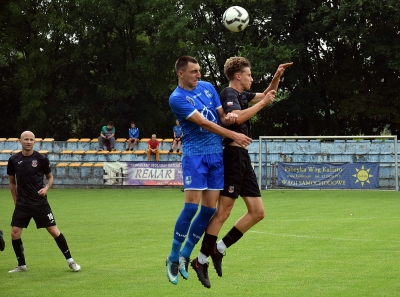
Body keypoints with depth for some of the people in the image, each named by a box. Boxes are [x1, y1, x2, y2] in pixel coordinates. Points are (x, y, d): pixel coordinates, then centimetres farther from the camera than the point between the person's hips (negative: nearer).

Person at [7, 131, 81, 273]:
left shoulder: (41, 159, -6)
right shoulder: (14, 160, 0)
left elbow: (50, 177, 7)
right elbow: (12, 181, 12)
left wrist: (46, 188, -11)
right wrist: (16, 200, 8)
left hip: (40, 202, -2)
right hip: (22, 204, 2)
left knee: (54, 231, -3)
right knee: (15, 233, -4)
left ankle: (70, 261, 10)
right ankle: (22, 265, 13)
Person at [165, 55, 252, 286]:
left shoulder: (208, 87, 10)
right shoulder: (177, 98, -11)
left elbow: (221, 116, 17)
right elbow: (203, 123, -17)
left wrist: (229, 117, -8)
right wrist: (233, 135, -20)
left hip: (216, 153, 6)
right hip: (194, 154, -6)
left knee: (209, 208, 1)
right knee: (192, 205, -14)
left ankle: (185, 255, 13)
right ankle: (173, 258, -2)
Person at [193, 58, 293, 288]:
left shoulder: (242, 95, 18)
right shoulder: (229, 94, -9)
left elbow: (266, 96, 34)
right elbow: (238, 117, -28)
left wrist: (278, 76, 19)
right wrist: (263, 103, -18)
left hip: (243, 158, 10)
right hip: (233, 155, -10)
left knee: (258, 212, 7)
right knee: (223, 212, -12)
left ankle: (219, 248, 9)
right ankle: (202, 259, -7)